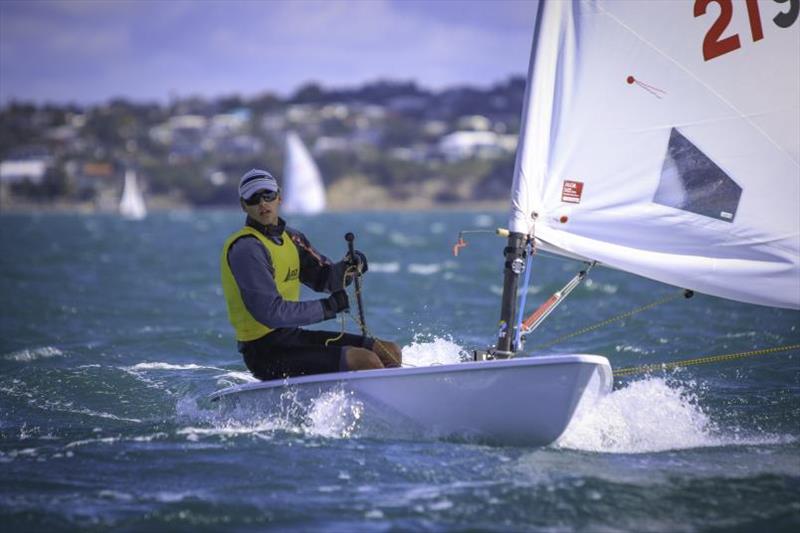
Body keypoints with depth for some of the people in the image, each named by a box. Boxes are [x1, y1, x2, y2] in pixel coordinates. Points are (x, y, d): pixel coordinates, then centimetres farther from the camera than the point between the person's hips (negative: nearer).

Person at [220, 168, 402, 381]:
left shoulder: (290, 238, 13)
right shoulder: (246, 249, -16)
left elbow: (324, 279, 13)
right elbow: (271, 312, -24)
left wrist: (346, 268, -9)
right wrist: (328, 307, -18)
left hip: (292, 336, 9)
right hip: (266, 350, -9)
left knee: (390, 353, 5)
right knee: (366, 361, -21)